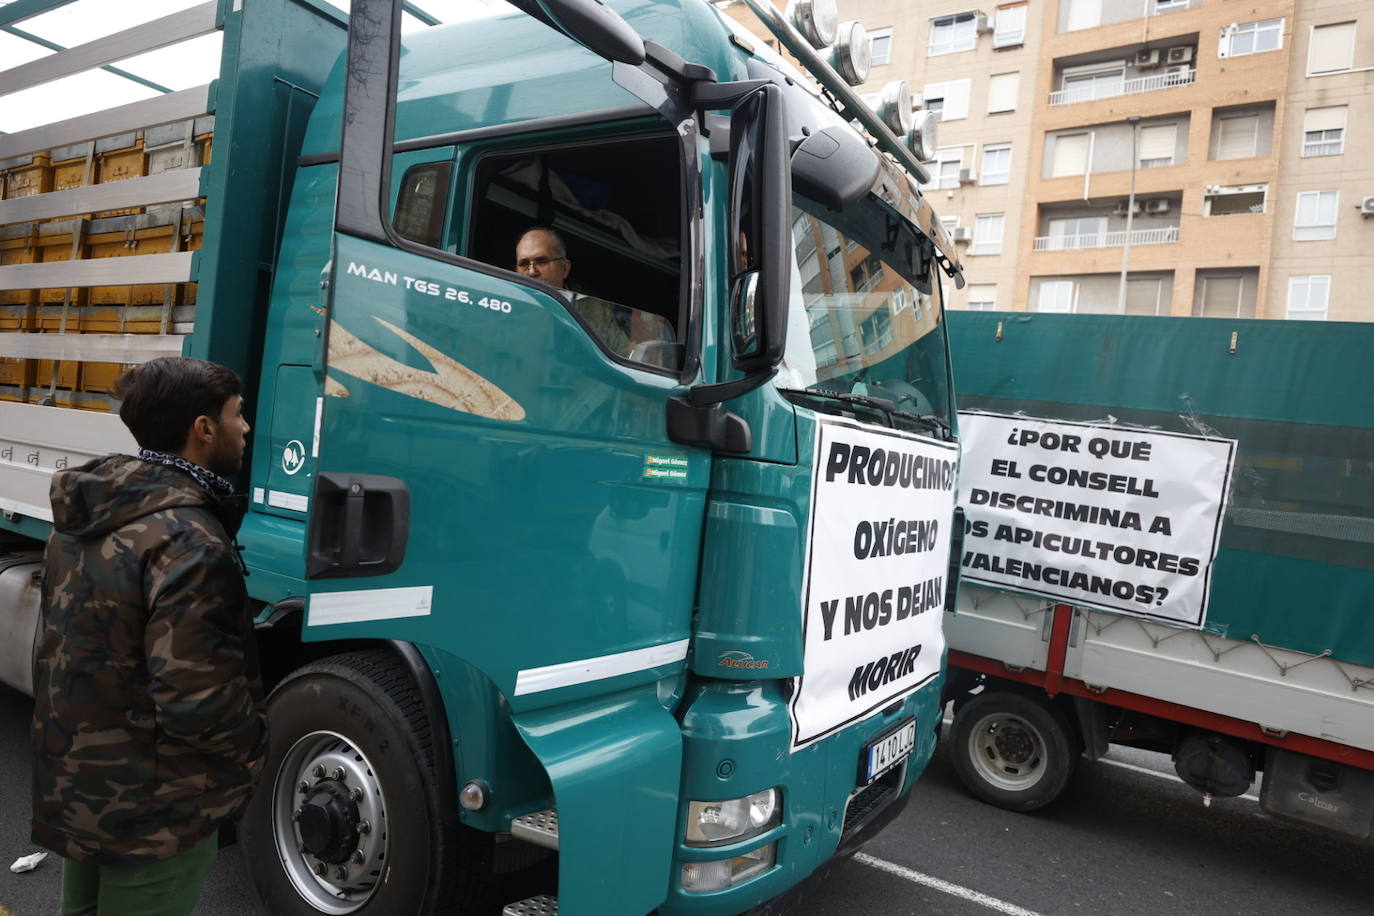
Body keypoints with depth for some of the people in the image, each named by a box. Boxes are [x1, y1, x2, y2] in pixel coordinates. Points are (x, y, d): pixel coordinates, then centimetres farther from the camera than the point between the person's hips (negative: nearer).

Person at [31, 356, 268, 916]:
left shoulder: (87, 515, 1)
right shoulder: (188, 542, -28)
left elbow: (76, 639, 12)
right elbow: (198, 705, -30)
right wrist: (252, 747, -10)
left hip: (71, 783, 9)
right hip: (152, 811, -8)